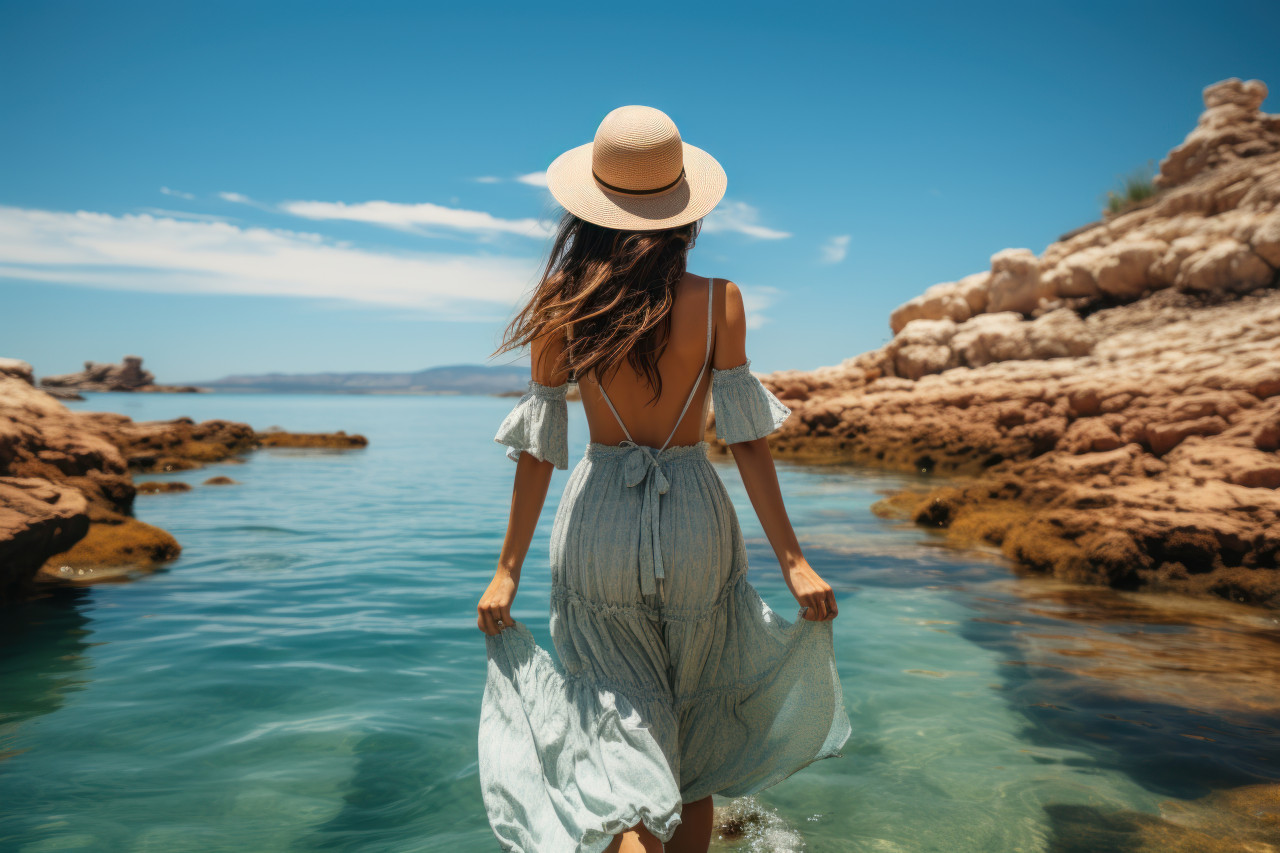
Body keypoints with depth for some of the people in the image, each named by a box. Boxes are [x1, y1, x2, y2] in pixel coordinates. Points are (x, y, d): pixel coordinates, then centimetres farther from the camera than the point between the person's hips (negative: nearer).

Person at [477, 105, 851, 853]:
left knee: (624, 740, 10)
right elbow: (746, 434, -9)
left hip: (597, 526, 1)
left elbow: (539, 445, -2)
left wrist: (509, 568, 6)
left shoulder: (563, 308, -3)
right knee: (694, 734, 21)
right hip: (695, 520, 0)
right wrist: (792, 558, -3)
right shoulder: (718, 301, -6)